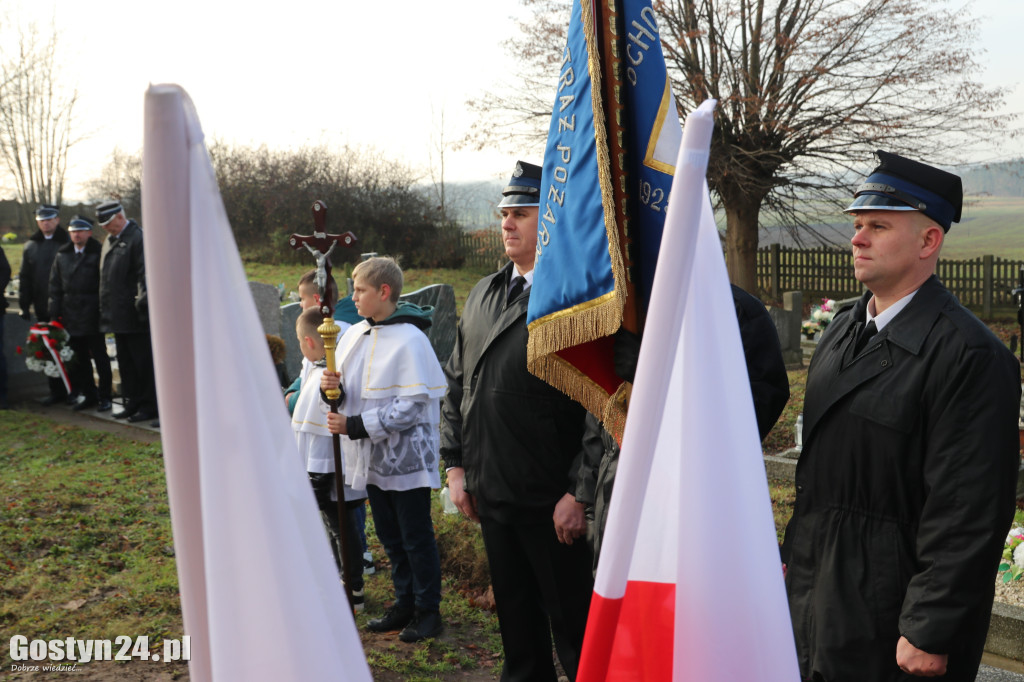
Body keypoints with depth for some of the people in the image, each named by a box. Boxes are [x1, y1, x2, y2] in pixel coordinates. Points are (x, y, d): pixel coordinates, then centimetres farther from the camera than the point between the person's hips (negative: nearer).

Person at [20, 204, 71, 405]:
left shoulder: (67, 242, -3)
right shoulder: (31, 246, 12)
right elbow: (24, 277, 13)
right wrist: (24, 304, 6)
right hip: (43, 308, 5)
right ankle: (57, 391, 17)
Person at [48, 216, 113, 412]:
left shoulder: (98, 254, -4)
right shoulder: (62, 256, 11)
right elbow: (55, 286, 12)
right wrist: (55, 314, 5)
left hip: (93, 316, -5)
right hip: (71, 317, 5)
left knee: (100, 357, 3)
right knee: (80, 358, 10)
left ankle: (104, 396, 11)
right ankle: (88, 394, 20)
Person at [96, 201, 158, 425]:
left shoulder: (138, 238, -12)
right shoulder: (110, 241, 16)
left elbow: (146, 274, -18)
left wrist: (143, 301, -26)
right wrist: (105, 310, 18)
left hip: (135, 317, -9)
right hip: (118, 315, 9)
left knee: (143, 362, -2)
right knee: (125, 361, 15)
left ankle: (149, 406, 5)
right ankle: (132, 403, 24)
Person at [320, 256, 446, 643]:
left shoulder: (409, 339, -17)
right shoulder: (354, 335, 6)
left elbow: (412, 406, -21)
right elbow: (352, 395, 15)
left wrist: (355, 425, -21)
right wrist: (333, 390, -9)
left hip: (406, 457, -7)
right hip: (373, 458, 7)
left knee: (417, 538, 4)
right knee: (391, 538, 17)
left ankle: (428, 610, 18)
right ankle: (405, 604, 31)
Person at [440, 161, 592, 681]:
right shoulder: (482, 296, 12)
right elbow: (456, 384, 17)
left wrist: (578, 492, -18)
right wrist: (456, 464, 11)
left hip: (552, 501, -7)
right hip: (489, 493, 7)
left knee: (572, 623, 5)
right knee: (515, 619, 20)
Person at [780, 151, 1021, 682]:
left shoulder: (970, 356, -17)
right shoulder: (843, 331, 9)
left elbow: (968, 514, -19)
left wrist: (930, 635, -18)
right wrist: (793, 559, 16)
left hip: (888, 613, -7)